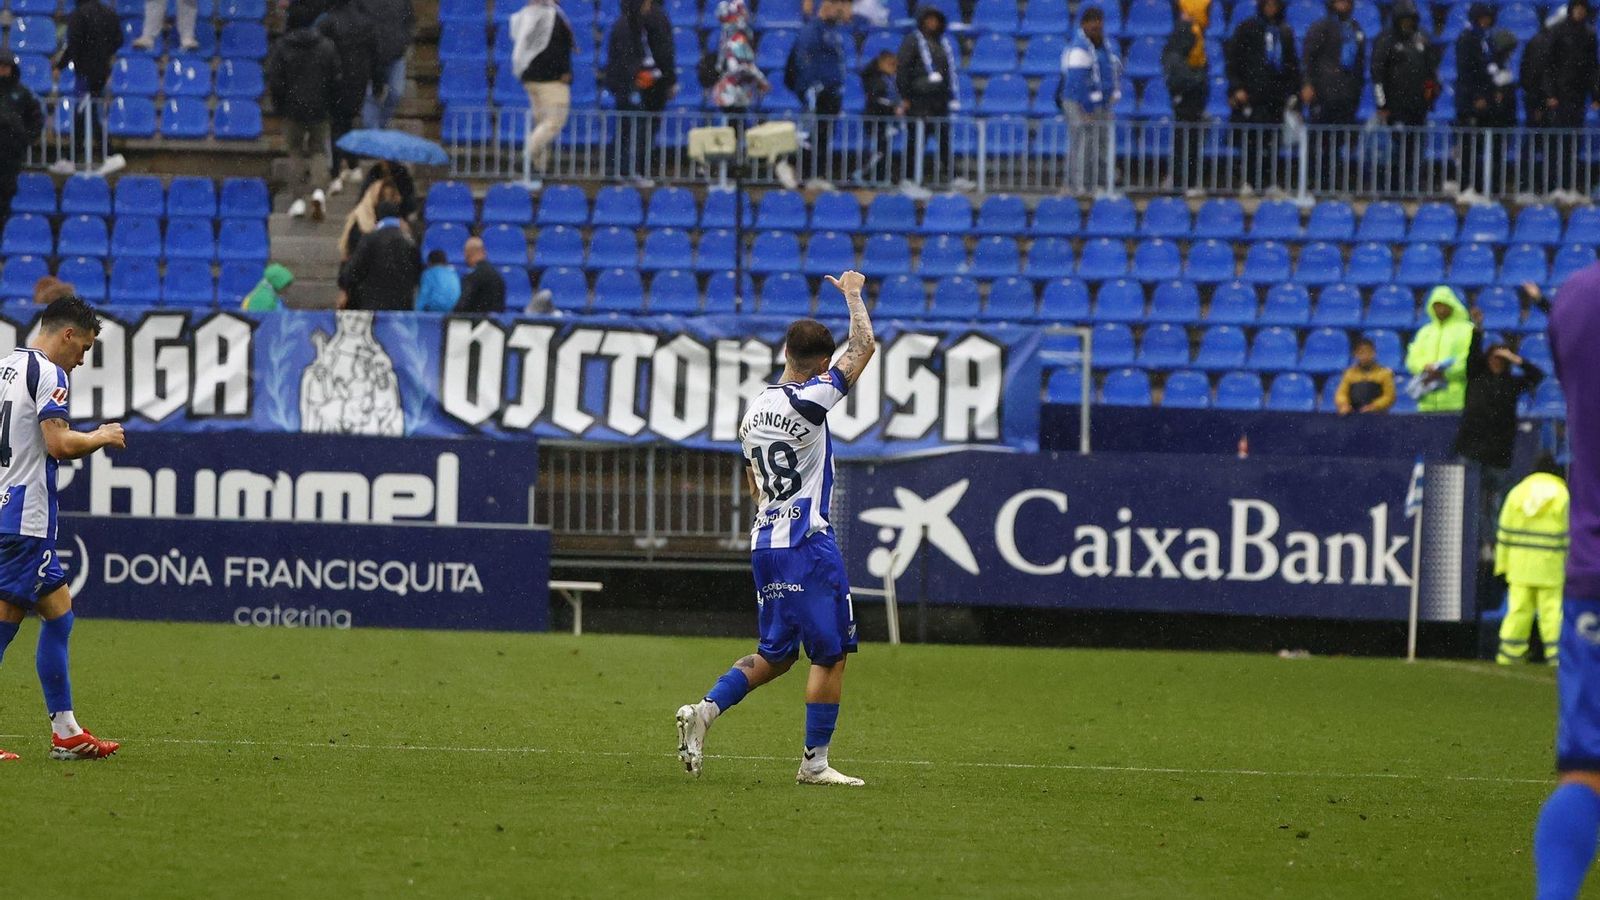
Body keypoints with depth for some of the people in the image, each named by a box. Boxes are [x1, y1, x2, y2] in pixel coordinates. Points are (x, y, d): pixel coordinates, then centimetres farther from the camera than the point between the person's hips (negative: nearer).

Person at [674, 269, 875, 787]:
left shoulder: (755, 409, 12)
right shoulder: (810, 400, -12)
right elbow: (863, 346, -6)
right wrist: (852, 292, 10)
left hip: (764, 543, 8)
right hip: (808, 545, -8)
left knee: (774, 654, 16)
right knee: (831, 654, -1)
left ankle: (704, 710, -1)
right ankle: (815, 762, -1)